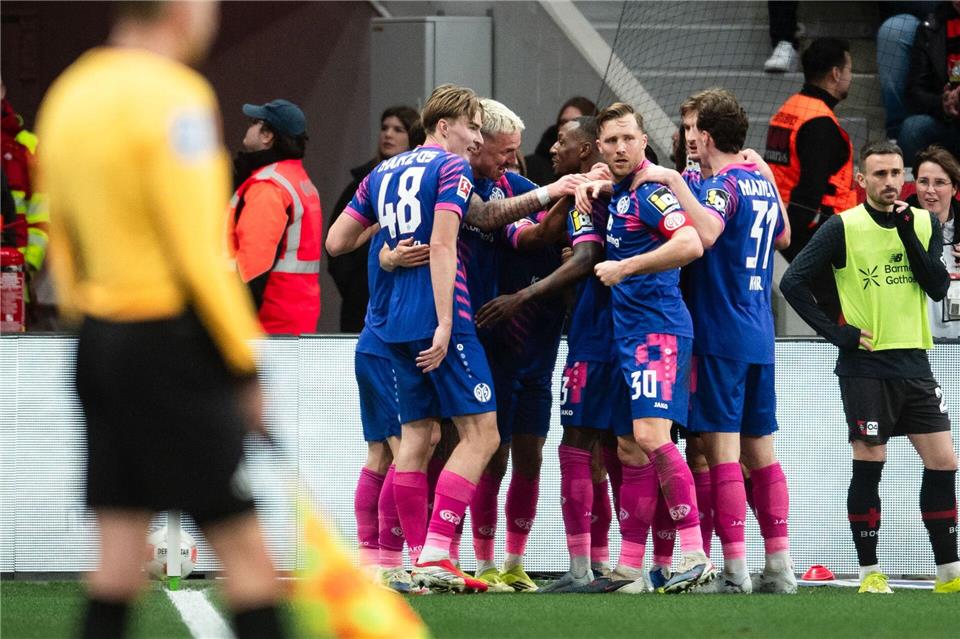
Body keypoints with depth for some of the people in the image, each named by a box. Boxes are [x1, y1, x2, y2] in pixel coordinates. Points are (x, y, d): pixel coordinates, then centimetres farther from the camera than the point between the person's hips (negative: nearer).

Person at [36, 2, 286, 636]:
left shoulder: (67, 95, 12)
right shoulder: (174, 97, -14)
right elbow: (199, 254, -17)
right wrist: (247, 364, -11)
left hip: (101, 340, 8)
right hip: (173, 344, -8)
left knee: (120, 555, 8)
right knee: (244, 551, -4)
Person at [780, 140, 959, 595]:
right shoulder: (844, 228, -5)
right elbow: (793, 282, -6)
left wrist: (908, 233, -12)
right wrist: (836, 332, -10)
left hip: (914, 364, 4)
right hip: (865, 365, -4)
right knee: (868, 464, -5)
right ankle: (869, 572, 4)